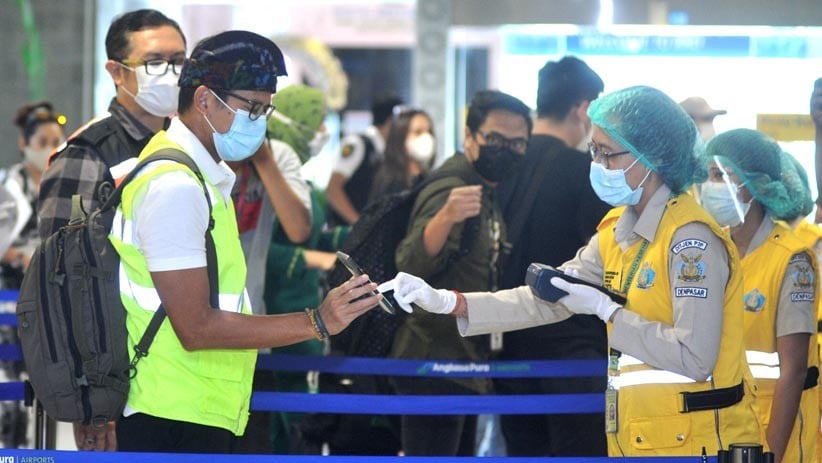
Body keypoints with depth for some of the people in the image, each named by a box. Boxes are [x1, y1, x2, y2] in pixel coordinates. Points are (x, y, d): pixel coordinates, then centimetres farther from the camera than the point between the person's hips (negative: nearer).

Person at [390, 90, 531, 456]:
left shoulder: (487, 193, 13)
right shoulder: (450, 189, -17)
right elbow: (411, 266, -33)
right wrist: (445, 217, -48)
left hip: (465, 367, 10)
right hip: (435, 363, -10)